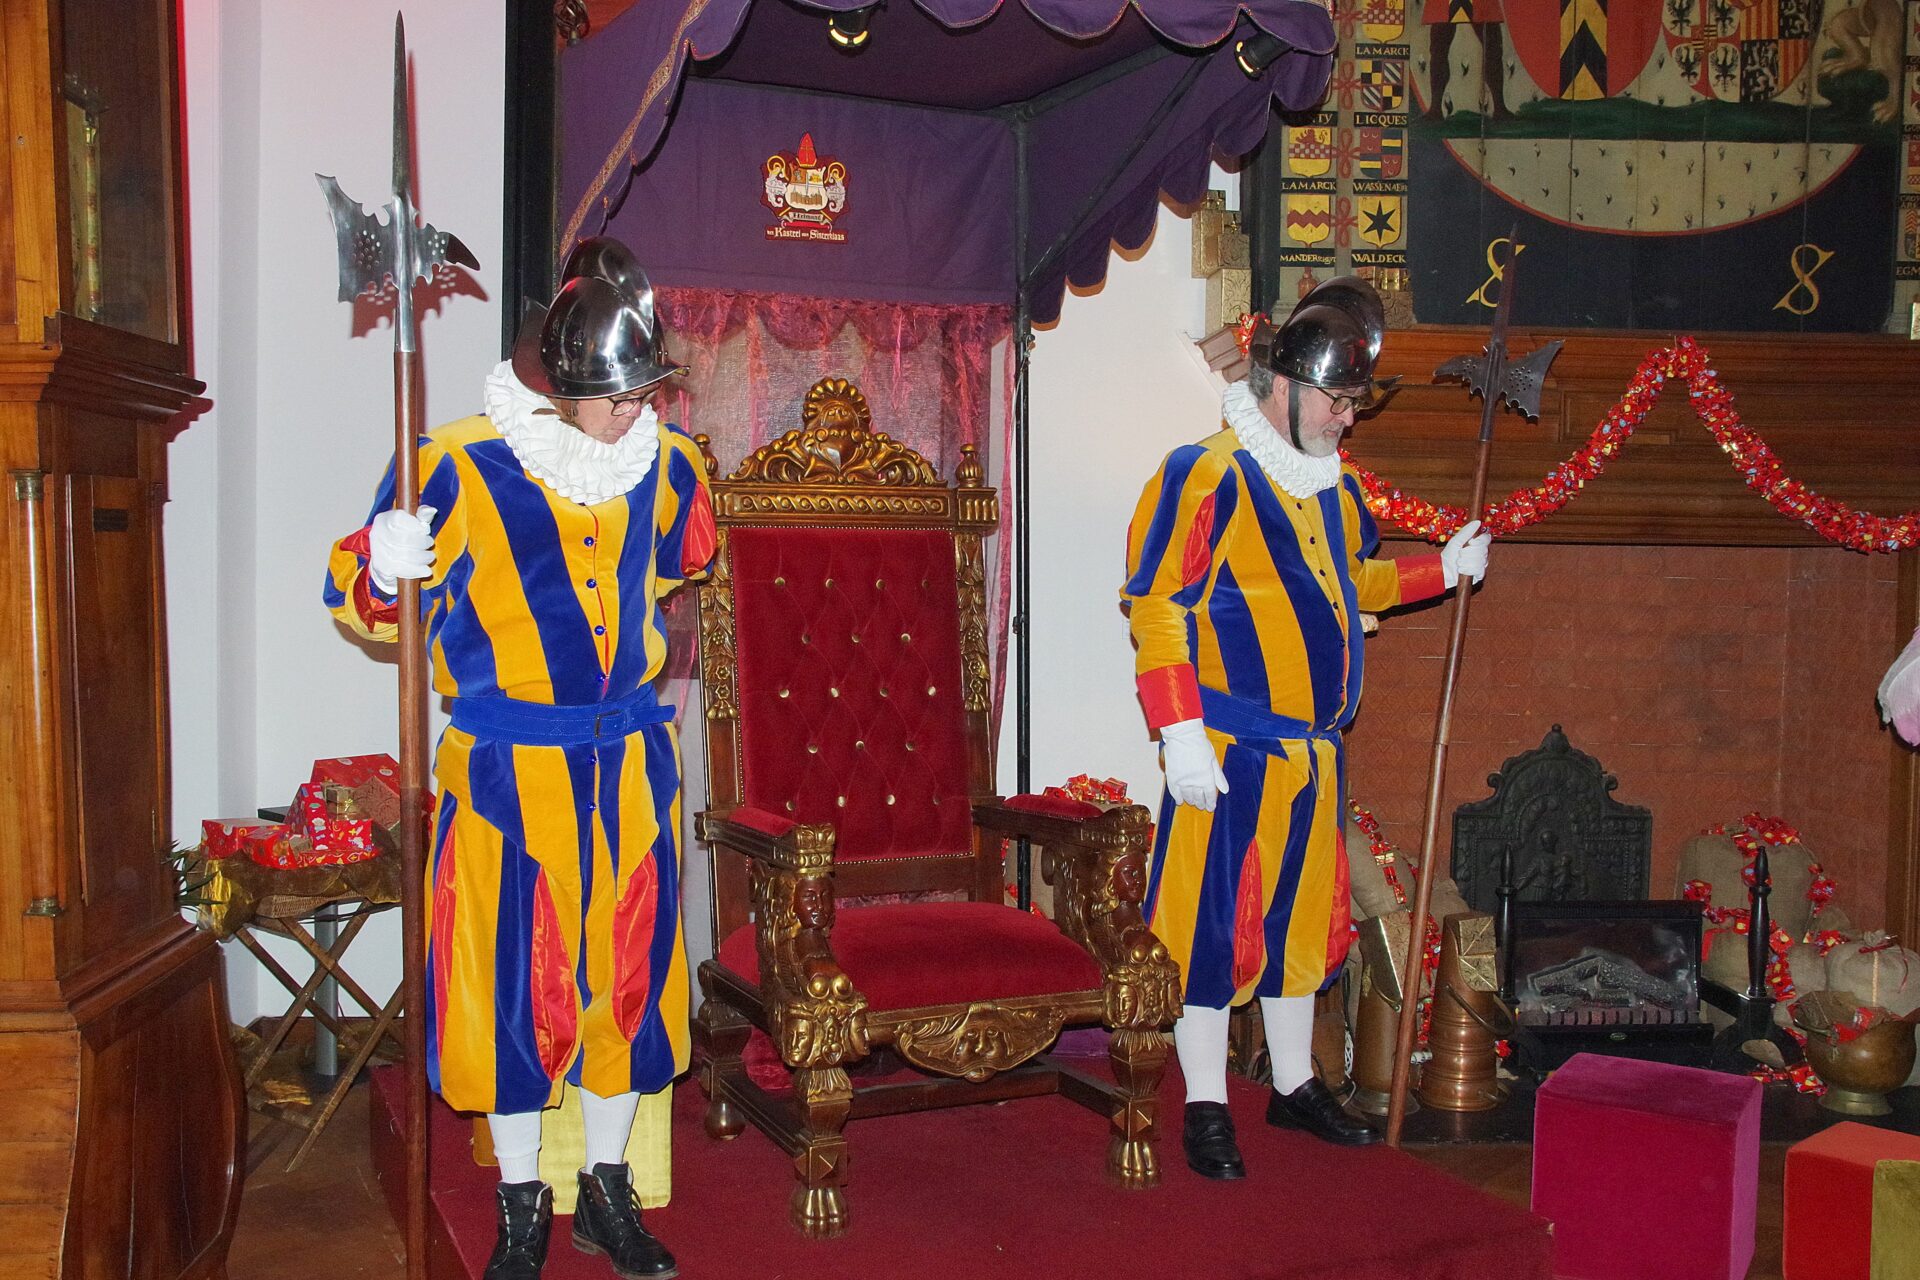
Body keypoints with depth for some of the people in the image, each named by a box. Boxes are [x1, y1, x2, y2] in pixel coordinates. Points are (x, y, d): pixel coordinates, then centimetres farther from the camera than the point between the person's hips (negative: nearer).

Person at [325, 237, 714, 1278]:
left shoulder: (666, 464, 3)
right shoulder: (463, 466, -11)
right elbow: (360, 602, -6)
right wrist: (379, 568, -25)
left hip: (631, 767, 4)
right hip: (508, 771, -3)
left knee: (627, 970, 11)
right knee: (515, 980, 3)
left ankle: (608, 1192, 29)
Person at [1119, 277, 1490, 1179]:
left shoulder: (1334, 485, 13)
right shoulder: (1209, 474, -13)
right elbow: (1157, 607, -17)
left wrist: (1443, 569, 18)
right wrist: (1181, 733, -22)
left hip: (1313, 751, 8)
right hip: (1229, 754, -8)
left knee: (1302, 918, 17)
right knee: (1214, 922, -1)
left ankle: (1295, 1086, 32)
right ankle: (1206, 1110, 12)